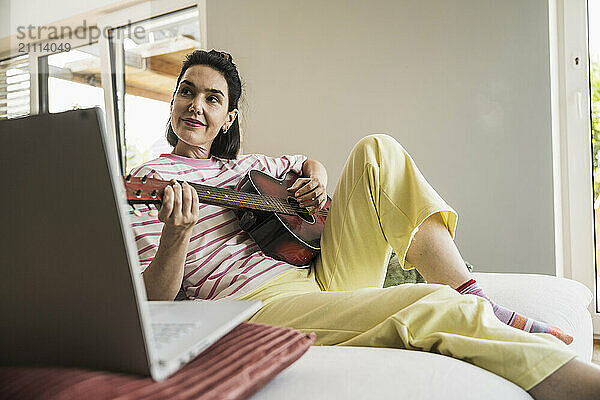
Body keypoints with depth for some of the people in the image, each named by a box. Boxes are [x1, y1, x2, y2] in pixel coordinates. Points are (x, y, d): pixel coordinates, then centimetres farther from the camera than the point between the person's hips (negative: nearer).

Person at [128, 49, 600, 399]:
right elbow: (153, 300, -7)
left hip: (323, 275, 7)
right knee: (432, 306, -31)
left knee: (376, 150, -7)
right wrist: (177, 234, -27)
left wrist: (317, 181, 10)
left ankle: (484, 308, -12)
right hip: (262, 304, -7)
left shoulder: (240, 166, 20)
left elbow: (308, 162, 34)